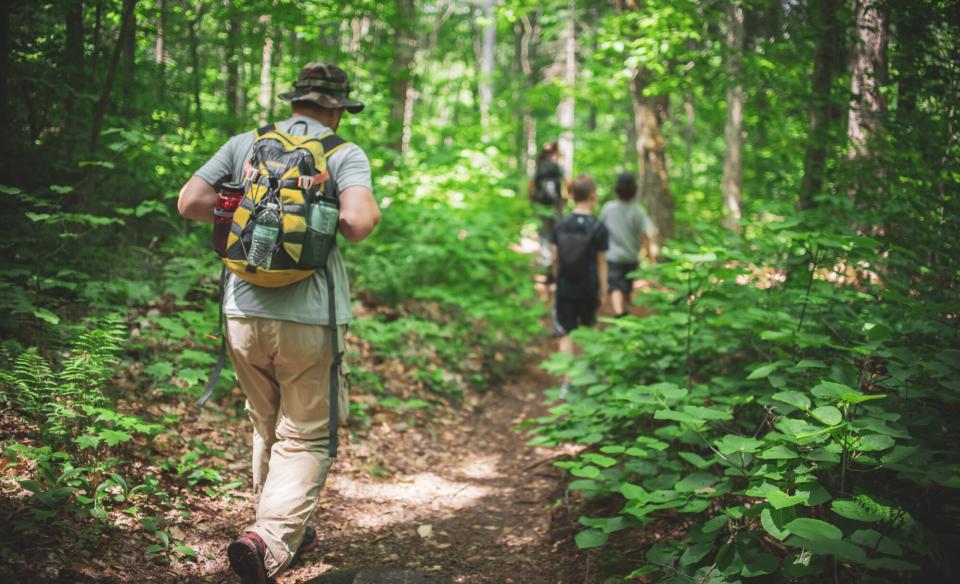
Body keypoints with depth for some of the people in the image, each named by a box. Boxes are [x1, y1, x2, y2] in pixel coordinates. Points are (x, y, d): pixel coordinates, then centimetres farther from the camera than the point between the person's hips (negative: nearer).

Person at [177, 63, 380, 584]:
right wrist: (370, 212, 5)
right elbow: (358, 222, -18)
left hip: (244, 312, 4)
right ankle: (269, 540, -11)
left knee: (268, 429, 21)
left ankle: (286, 530, 33)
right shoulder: (344, 154, -1)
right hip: (309, 320, -4)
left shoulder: (244, 145, 9)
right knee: (305, 440, 6)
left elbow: (191, 202, 1)